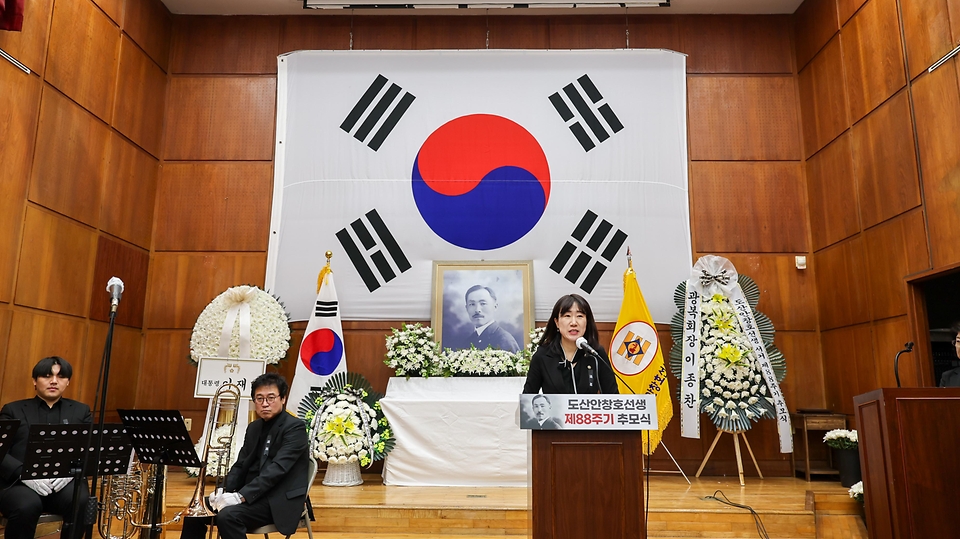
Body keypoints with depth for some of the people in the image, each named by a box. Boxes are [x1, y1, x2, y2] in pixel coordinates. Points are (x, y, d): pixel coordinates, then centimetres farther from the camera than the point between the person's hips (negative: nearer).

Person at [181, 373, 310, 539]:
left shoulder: (295, 427, -12)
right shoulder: (254, 428, 13)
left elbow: (277, 469, -22)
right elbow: (241, 465, 12)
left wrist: (240, 496, -28)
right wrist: (223, 491, -8)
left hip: (279, 500, -8)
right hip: (253, 495, 8)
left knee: (227, 515, -28)